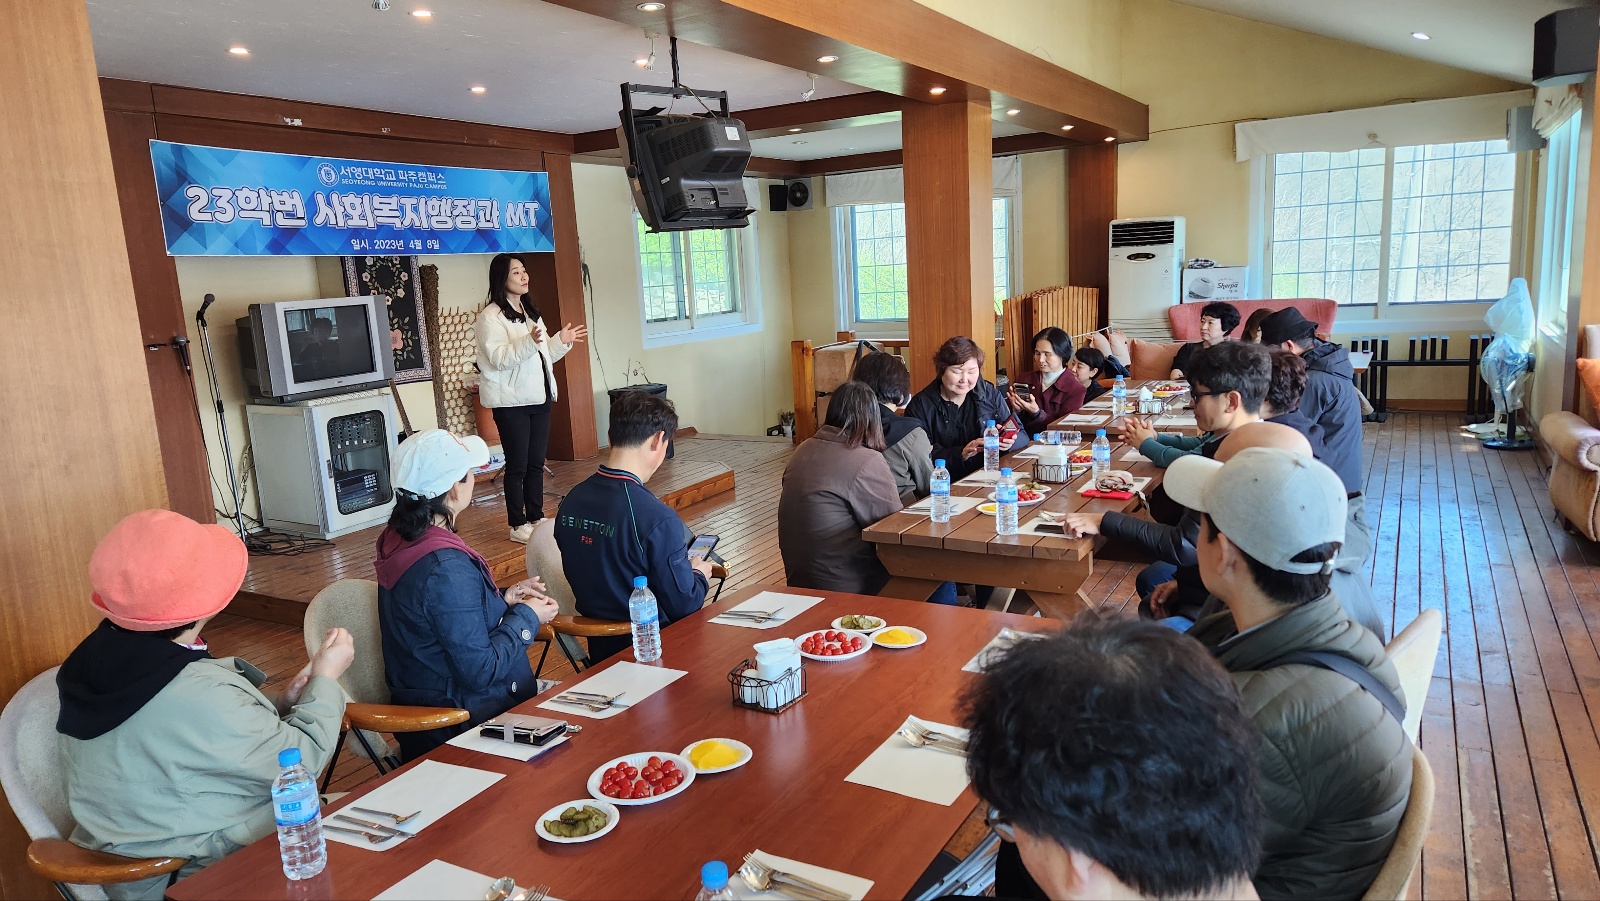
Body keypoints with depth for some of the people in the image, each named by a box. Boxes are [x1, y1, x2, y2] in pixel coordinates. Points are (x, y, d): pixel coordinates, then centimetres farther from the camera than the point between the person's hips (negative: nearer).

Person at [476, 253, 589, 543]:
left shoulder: (530, 312, 17)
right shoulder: (490, 317, -9)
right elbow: (498, 358, -21)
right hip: (511, 402, -7)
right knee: (517, 465, -2)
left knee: (536, 463, 11)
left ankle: (536, 517, 21)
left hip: (539, 398, 8)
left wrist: (561, 341, 8)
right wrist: (529, 342, -31)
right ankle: (518, 525, 7)